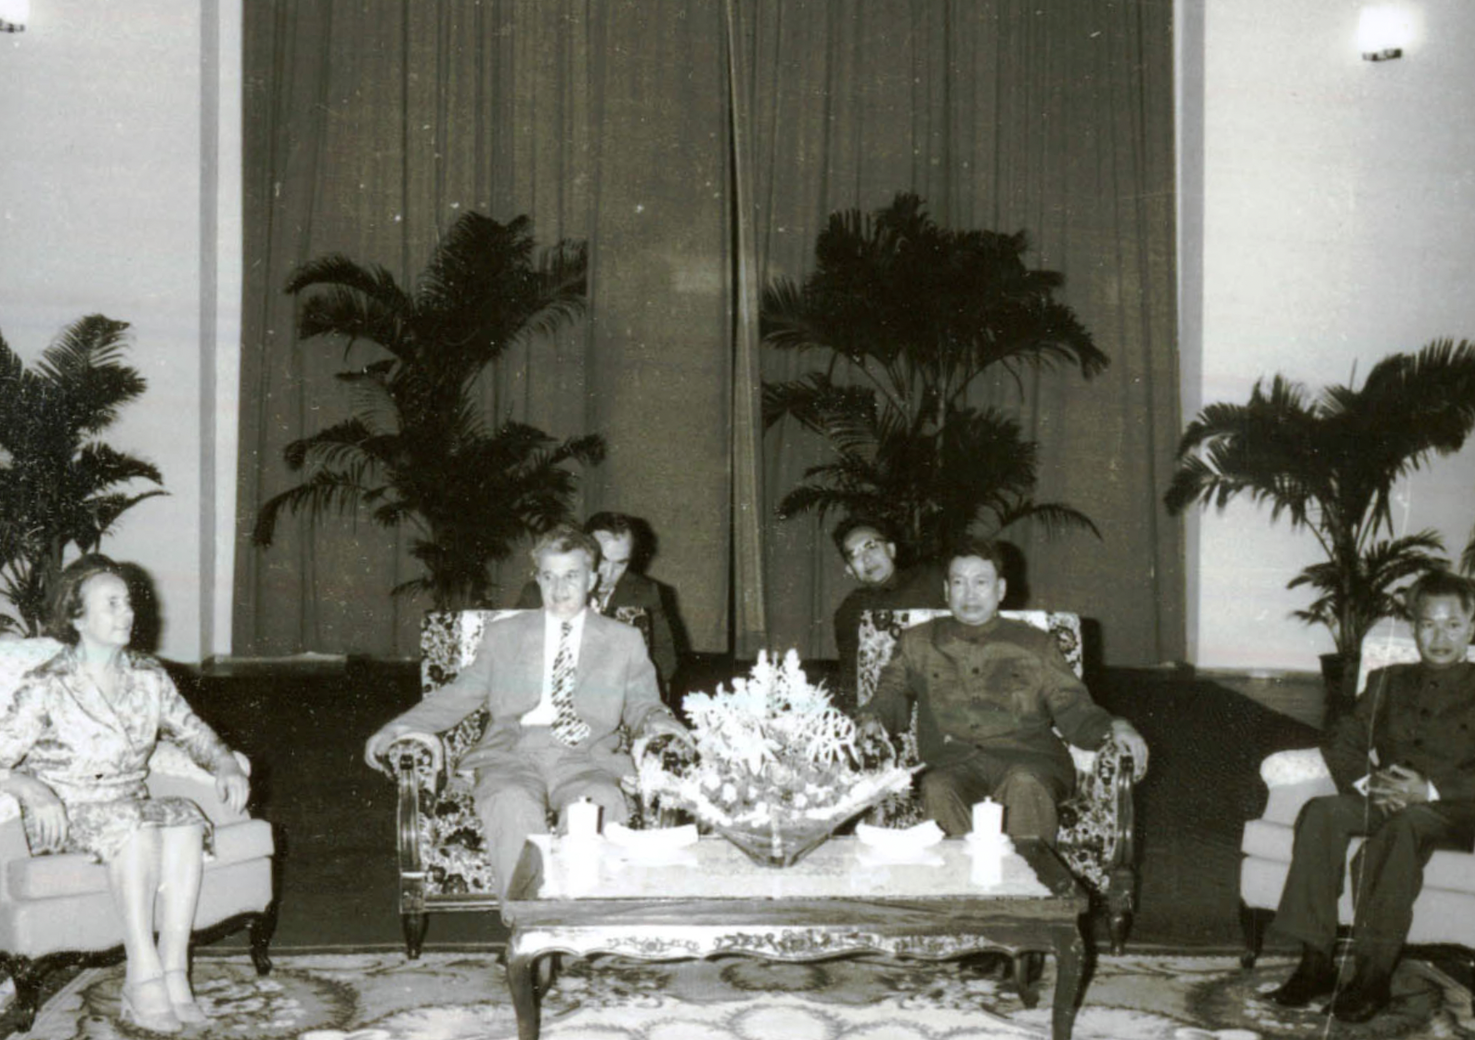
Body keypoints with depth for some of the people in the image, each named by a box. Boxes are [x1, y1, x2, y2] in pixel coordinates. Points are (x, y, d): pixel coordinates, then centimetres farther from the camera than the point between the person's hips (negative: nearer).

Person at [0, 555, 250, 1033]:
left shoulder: (148, 678, 7)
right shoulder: (46, 687, -9)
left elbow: (191, 731, 15)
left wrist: (224, 762, -6)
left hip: (131, 809, 4)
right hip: (65, 818, -4)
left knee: (185, 823, -28)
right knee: (136, 827, -35)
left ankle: (173, 971, -28)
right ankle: (144, 973, -31)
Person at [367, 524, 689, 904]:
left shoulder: (624, 641, 20)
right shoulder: (503, 636, 21)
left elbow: (640, 704, 19)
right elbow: (459, 695, 21)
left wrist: (657, 721, -7)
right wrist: (398, 727, 6)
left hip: (584, 760, 0)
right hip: (512, 755, 1)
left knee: (602, 802, -36)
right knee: (513, 804, -35)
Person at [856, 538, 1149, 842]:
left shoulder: (1035, 644, 22)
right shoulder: (918, 643, 24)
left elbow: (1072, 707, 18)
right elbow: (892, 693, 24)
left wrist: (1113, 727, -2)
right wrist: (873, 718, 0)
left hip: (1026, 758, 0)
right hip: (953, 763, 1)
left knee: (1024, 784, -36)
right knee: (938, 789, -35)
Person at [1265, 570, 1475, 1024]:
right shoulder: (1387, 681, 26)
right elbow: (1341, 741, 15)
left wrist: (1430, 789, -17)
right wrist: (1367, 781, -7)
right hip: (1385, 799, 4)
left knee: (1403, 825, -39)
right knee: (1321, 812, -28)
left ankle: (1373, 973, -40)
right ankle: (1315, 962, -31)